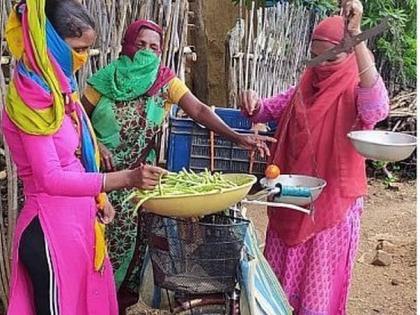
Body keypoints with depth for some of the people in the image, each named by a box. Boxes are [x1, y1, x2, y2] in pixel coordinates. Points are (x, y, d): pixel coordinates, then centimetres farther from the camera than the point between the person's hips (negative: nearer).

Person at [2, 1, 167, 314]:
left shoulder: (59, 88, 8)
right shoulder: (30, 99, -19)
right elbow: (50, 179, -26)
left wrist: (99, 197, 6)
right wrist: (125, 178, -34)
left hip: (79, 217, 8)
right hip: (51, 226, -8)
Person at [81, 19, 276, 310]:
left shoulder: (165, 81, -5)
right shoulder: (107, 78, -5)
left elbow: (199, 110, -17)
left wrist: (236, 136, -29)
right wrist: (95, 144, -17)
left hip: (138, 176, 1)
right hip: (103, 173, 0)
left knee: (131, 233, 6)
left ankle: (123, 295, 25)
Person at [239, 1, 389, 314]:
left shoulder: (356, 93, -11)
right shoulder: (303, 89, 6)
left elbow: (377, 109, -34)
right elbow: (267, 111, 15)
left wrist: (356, 37, -43)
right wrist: (253, 102, -12)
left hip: (333, 204, -5)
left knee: (319, 286, 8)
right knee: (280, 282, 17)